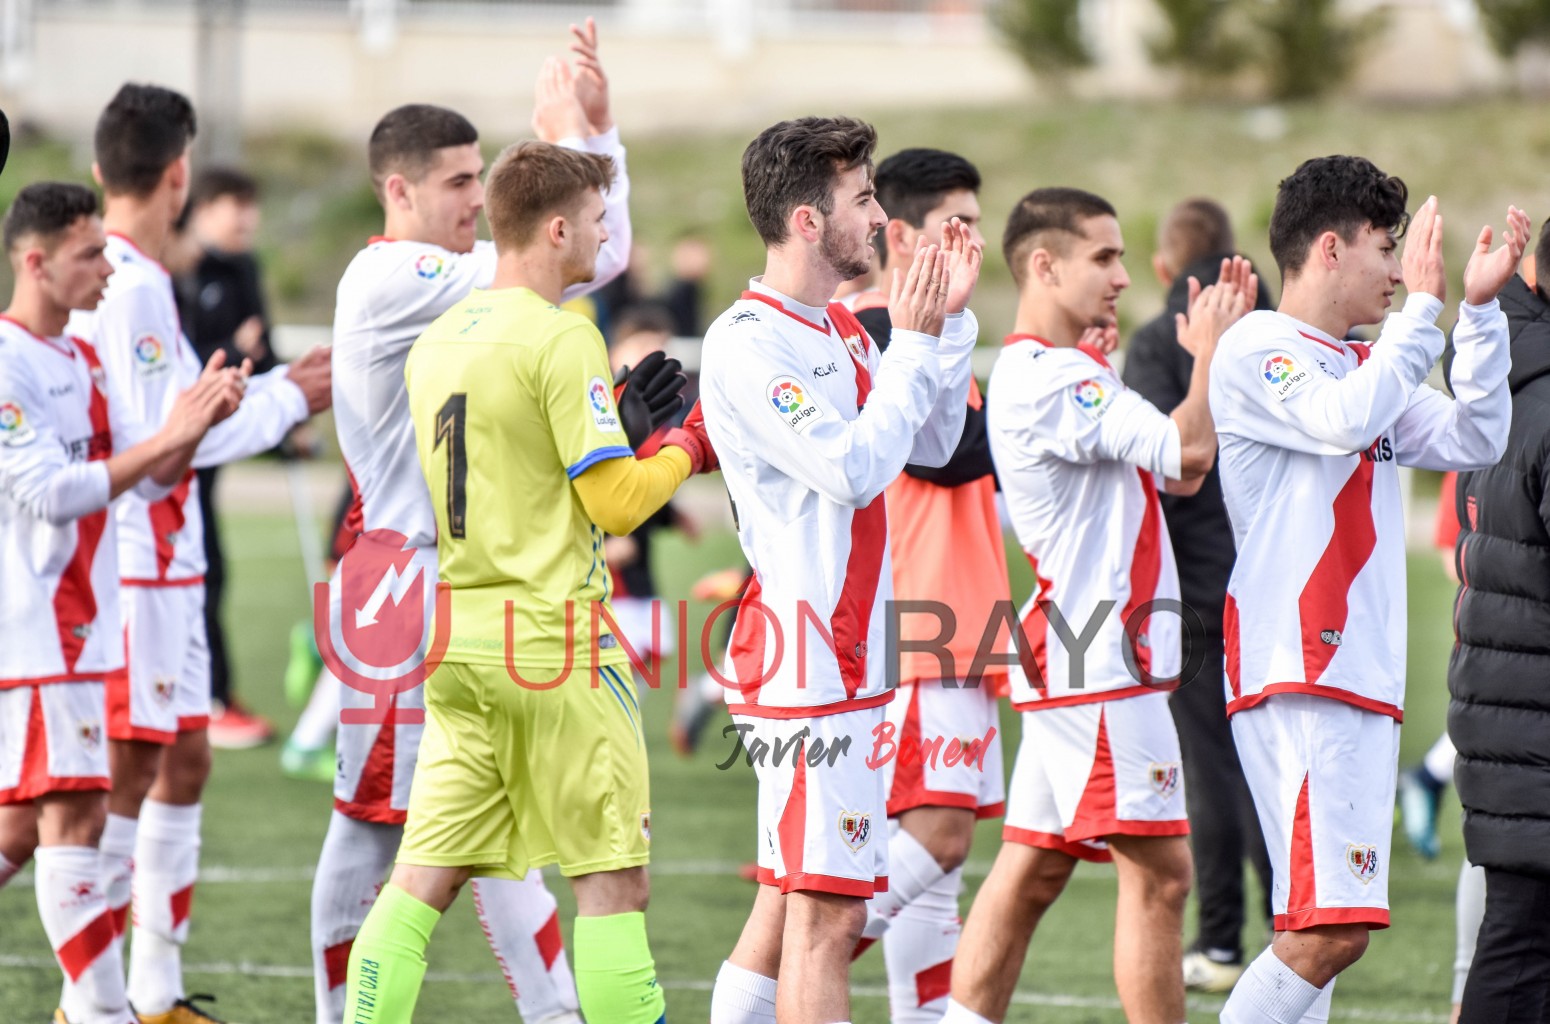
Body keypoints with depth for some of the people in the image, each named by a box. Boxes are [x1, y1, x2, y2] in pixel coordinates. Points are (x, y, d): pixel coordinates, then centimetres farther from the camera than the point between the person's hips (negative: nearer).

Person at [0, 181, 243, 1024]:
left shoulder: (83, 361, 15)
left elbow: (151, 480, 14)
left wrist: (196, 425, -5)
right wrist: (166, 437, -21)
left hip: (75, 627, 9)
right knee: (74, 817, -10)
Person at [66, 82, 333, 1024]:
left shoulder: (129, 279, 13)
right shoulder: (131, 286, -17)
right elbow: (165, 435, -20)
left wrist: (279, 389, 14)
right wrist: (284, 401, -10)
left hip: (165, 566, 10)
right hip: (132, 566, -10)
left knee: (184, 761, 13)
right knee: (131, 772, -6)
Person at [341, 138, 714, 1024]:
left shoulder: (438, 341, 14)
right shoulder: (561, 336, -11)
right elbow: (616, 503, -13)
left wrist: (620, 423, 20)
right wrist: (686, 448, 4)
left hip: (459, 635, 7)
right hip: (550, 635, -7)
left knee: (424, 877, 6)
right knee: (613, 878, 0)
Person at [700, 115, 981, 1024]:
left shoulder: (842, 330, 15)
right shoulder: (748, 344, -14)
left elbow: (931, 446, 19)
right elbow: (852, 468, -21)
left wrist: (949, 319, 9)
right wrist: (915, 343, -13)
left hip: (845, 663, 10)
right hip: (806, 667, -10)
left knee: (791, 902, 13)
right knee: (826, 913, -12)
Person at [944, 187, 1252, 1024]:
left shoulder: (1065, 371, 18)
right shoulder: (1049, 374, -15)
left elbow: (1179, 473, 19)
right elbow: (1187, 450, -22)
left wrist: (1211, 346, 13)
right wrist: (1211, 351, -7)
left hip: (1069, 662, 10)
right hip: (1100, 665, -10)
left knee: (1031, 872, 9)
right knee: (1158, 872, -8)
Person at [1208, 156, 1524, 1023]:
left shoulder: (1362, 364, 21)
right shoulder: (1257, 350, -6)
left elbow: (1473, 440, 16)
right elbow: (1345, 420, -22)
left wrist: (1482, 310, 9)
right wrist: (1424, 304, -14)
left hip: (1364, 678, 9)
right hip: (1298, 677, -9)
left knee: (1325, 926, 6)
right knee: (1331, 928, -18)